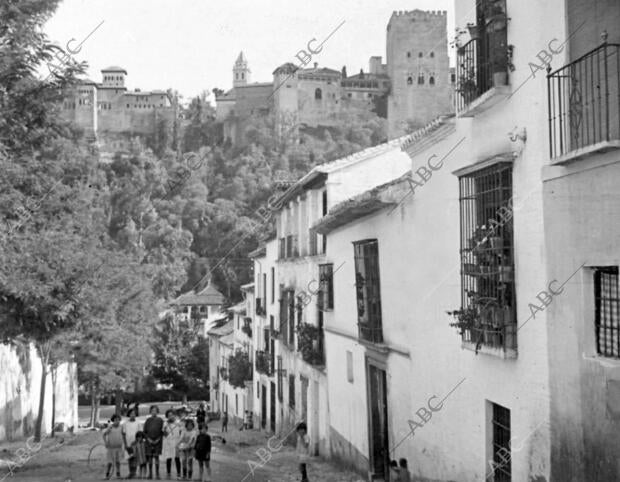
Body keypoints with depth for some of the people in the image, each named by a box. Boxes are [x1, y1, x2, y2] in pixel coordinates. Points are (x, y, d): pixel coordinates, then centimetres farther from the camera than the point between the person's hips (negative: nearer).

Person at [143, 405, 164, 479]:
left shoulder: (160, 420, 3)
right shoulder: (148, 420, 7)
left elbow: (162, 431, 3)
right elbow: (144, 431, 8)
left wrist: (158, 439, -8)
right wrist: (148, 439, -4)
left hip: (157, 441, -2)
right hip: (149, 441, 2)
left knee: (156, 457, -4)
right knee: (149, 457, 3)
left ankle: (157, 474, 0)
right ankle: (150, 473, 10)